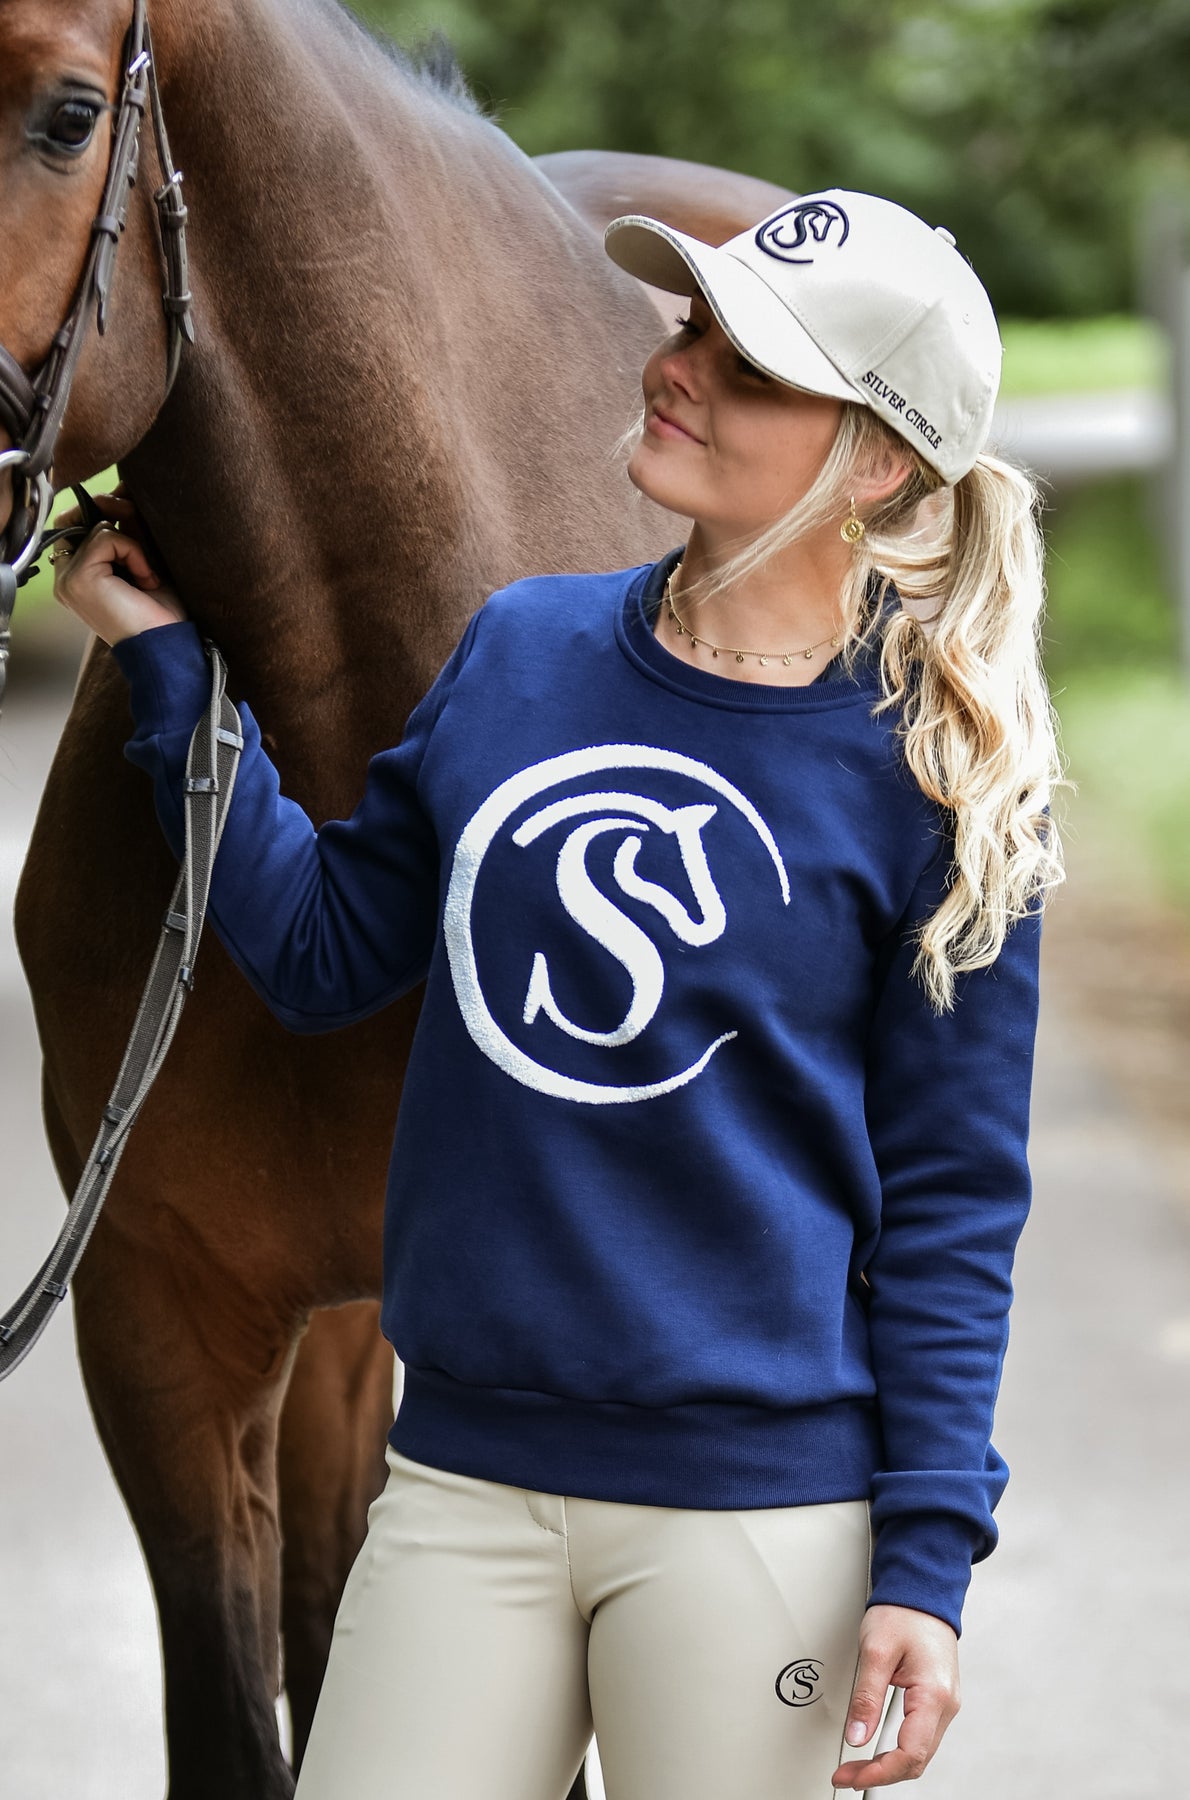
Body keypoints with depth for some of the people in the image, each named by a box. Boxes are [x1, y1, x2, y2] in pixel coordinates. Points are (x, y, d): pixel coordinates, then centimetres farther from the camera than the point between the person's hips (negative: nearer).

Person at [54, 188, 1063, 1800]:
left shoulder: (931, 774, -7)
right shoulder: (524, 650, 6)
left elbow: (952, 1201, -5)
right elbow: (321, 952, 12)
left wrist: (929, 1561, -9)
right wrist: (166, 661, 10)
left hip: (760, 1517, -4)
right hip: (462, 1481, 4)